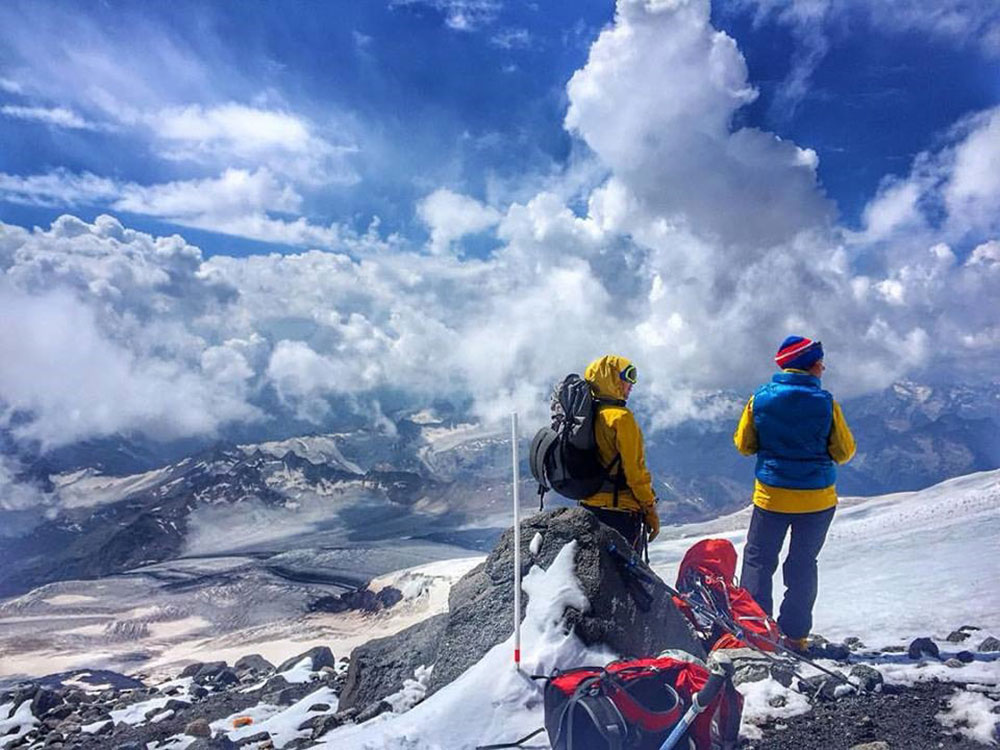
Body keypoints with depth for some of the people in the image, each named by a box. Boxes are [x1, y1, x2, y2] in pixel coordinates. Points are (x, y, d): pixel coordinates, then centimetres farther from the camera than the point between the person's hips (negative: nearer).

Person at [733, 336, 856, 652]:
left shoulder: (760, 398, -7)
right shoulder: (825, 403, -11)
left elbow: (744, 444, 2)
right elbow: (844, 451, -2)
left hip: (771, 495, 0)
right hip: (817, 498, 0)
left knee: (758, 559, 12)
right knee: (803, 564, 13)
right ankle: (795, 635, 18)